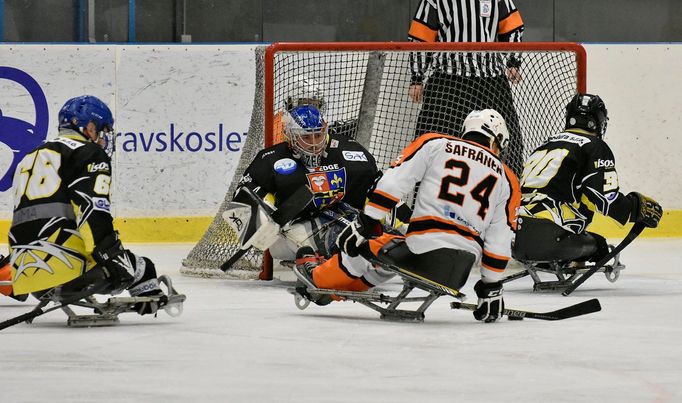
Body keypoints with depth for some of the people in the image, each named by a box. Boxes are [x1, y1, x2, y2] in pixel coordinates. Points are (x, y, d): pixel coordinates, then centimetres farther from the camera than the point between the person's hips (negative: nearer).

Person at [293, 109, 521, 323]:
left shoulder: (434, 144, 9)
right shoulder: (506, 180, 15)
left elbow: (394, 183, -1)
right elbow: (500, 240, 11)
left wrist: (364, 224, 0)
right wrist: (491, 288, 18)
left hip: (423, 253, -4)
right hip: (460, 273, 4)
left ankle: (319, 279, 38)